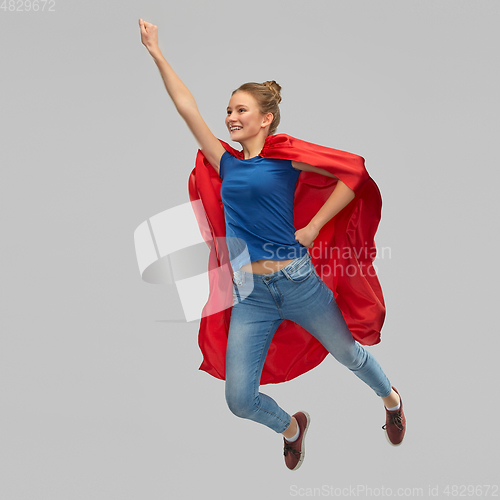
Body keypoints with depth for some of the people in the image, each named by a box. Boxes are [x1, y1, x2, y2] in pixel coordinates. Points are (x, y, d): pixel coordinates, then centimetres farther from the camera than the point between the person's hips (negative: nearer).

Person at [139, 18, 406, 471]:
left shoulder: (285, 154, -3)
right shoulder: (227, 162, 9)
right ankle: (291, 428, 33)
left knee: (350, 354, 16)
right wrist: (156, 52, 10)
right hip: (250, 294, 4)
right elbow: (187, 108, 9)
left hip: (296, 281, -4)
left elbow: (353, 171, -7)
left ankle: (391, 400, 50)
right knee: (239, 400, 0)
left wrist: (312, 228, -8)